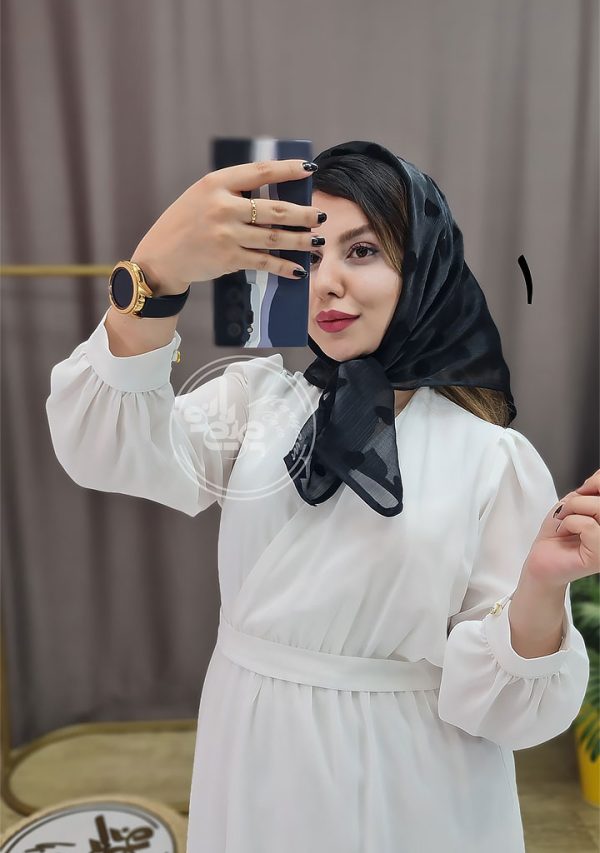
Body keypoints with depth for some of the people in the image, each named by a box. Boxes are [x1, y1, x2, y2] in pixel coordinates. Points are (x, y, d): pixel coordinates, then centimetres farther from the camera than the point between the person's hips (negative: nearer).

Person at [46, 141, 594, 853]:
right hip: (253, 772, 3)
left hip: (409, 795, -2)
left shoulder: (493, 458, -12)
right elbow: (106, 451, -22)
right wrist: (156, 273, -37)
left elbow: (503, 702, -12)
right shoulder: (257, 398, -3)